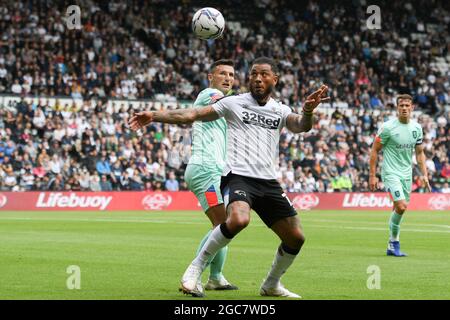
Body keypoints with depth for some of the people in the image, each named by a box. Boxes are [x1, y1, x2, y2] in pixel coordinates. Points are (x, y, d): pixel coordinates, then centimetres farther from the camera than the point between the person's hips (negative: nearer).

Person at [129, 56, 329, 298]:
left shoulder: (280, 110, 13)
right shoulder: (234, 103, 5)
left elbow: (300, 127, -7)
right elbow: (193, 115, 1)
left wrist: (307, 110, -30)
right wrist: (154, 116, -7)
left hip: (268, 182, 5)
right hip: (238, 176, -5)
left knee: (295, 238, 2)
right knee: (238, 220, -35)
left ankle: (271, 285, 27)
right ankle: (198, 265, -16)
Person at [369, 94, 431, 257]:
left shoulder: (416, 128, 5)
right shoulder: (387, 127, -11)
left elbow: (419, 152, 15)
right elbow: (374, 150, -6)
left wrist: (424, 174, 7)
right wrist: (372, 175, -8)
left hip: (407, 174, 5)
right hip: (391, 173, -5)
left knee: (399, 209, 7)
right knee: (401, 206, -19)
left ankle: (391, 247, 19)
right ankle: (394, 242, 0)